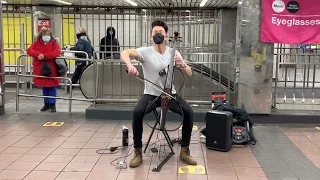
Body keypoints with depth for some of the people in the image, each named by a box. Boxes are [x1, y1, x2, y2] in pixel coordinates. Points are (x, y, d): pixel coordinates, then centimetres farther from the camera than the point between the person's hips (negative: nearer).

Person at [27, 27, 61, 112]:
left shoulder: (54, 43, -2)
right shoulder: (37, 43, 7)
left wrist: (44, 56, -25)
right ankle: (46, 104, 24)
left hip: (51, 69, -3)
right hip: (40, 69, 3)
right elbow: (29, 50, -3)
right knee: (44, 87, 13)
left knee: (52, 86, 3)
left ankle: (52, 104, 13)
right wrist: (38, 54, -23)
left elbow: (57, 52, -19)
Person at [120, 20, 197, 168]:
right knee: (137, 112, -30)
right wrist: (129, 64, -47)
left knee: (189, 112, -22)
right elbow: (124, 53, -25)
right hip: (150, 94, -2)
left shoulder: (173, 53, 1)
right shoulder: (145, 52, -8)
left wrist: (183, 65, -23)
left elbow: (189, 74, 0)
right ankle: (138, 152, -13)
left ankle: (184, 151, -4)